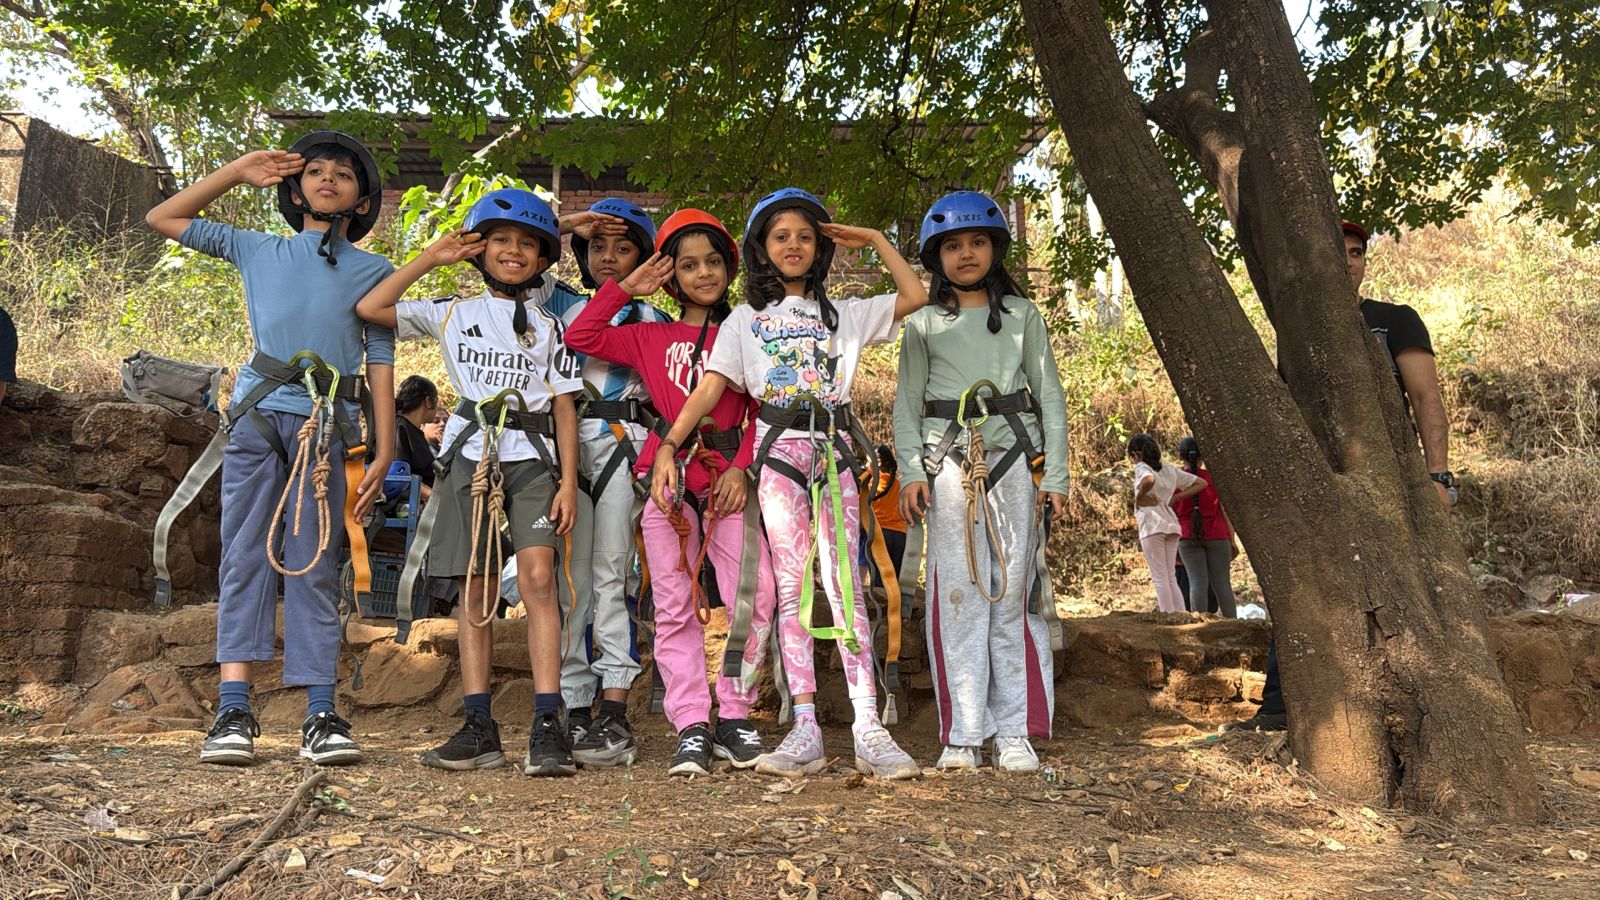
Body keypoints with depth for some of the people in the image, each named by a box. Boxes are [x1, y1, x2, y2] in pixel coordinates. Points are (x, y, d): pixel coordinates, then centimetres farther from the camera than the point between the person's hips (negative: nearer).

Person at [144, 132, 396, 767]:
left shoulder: (374, 272, 15)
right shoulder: (258, 251, 19)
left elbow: (380, 364, 9)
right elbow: (162, 218, 24)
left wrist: (384, 453, 0)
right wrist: (237, 172, 18)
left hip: (326, 424, -1)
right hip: (257, 413, 1)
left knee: (314, 566, -2)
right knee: (244, 556, -3)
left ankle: (320, 715, -2)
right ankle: (234, 712, -2)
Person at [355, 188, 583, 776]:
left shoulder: (549, 327, 12)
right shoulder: (453, 313, 13)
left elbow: (564, 406, 8)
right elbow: (369, 309, 3)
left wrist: (568, 480, -2)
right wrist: (429, 259, 5)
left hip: (531, 457, -1)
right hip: (469, 455, 2)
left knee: (537, 578, -18)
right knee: (476, 591, 2)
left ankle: (547, 726, -18)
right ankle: (479, 727, 7)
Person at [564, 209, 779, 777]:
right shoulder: (651, 338, 17)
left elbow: (762, 414, 7)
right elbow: (580, 337, 11)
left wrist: (740, 468, -7)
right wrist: (625, 288, 10)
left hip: (730, 479, -1)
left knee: (756, 596, -13)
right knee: (675, 608, -1)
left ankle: (733, 717, 2)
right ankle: (691, 729, 5)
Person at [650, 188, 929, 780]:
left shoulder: (842, 314, 18)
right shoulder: (746, 319, 13)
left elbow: (915, 297, 8)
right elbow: (710, 389, 3)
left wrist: (874, 239, 12)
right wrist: (669, 445, -9)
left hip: (834, 452, 1)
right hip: (779, 452, -1)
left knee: (846, 585, -5)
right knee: (792, 588, -3)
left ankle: (869, 730, -7)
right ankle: (805, 731, -2)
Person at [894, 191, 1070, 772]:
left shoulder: (1023, 316, 13)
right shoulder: (923, 323, 12)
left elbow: (1050, 395, 11)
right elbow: (907, 402, 10)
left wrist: (1056, 474, 3)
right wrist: (912, 471, -3)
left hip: (1014, 457, 0)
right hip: (948, 459, 0)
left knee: (1012, 593, -2)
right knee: (956, 595, -3)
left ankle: (1016, 732, 5)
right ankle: (962, 734, 2)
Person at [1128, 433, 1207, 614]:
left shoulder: (1141, 467, -4)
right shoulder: (1170, 470, 16)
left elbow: (1149, 479, -29)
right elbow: (1201, 483, 19)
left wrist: (1139, 496, -13)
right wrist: (1176, 497, 12)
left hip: (1152, 526, -6)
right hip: (1171, 525, 7)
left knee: (1160, 577, -4)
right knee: (1170, 577, 12)